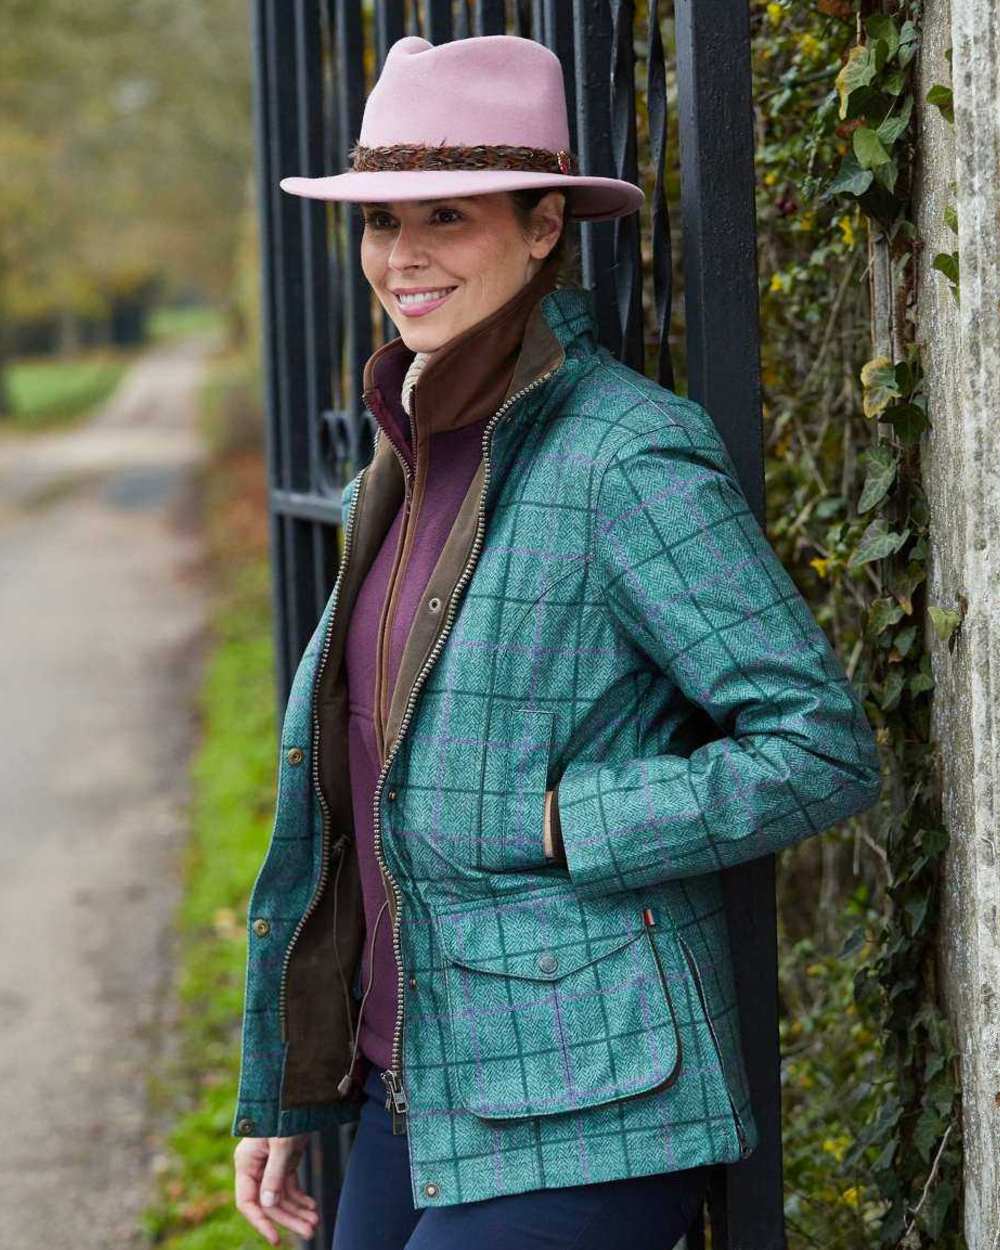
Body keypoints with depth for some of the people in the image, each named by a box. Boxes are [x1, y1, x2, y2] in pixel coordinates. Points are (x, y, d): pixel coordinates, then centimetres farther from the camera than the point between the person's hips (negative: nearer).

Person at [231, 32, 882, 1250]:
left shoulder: (628, 455, -14)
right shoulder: (414, 464, 10)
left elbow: (823, 751, -17)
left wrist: (542, 827, -16)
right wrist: (279, 1095, 18)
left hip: (581, 1117, -8)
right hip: (420, 1090, 8)